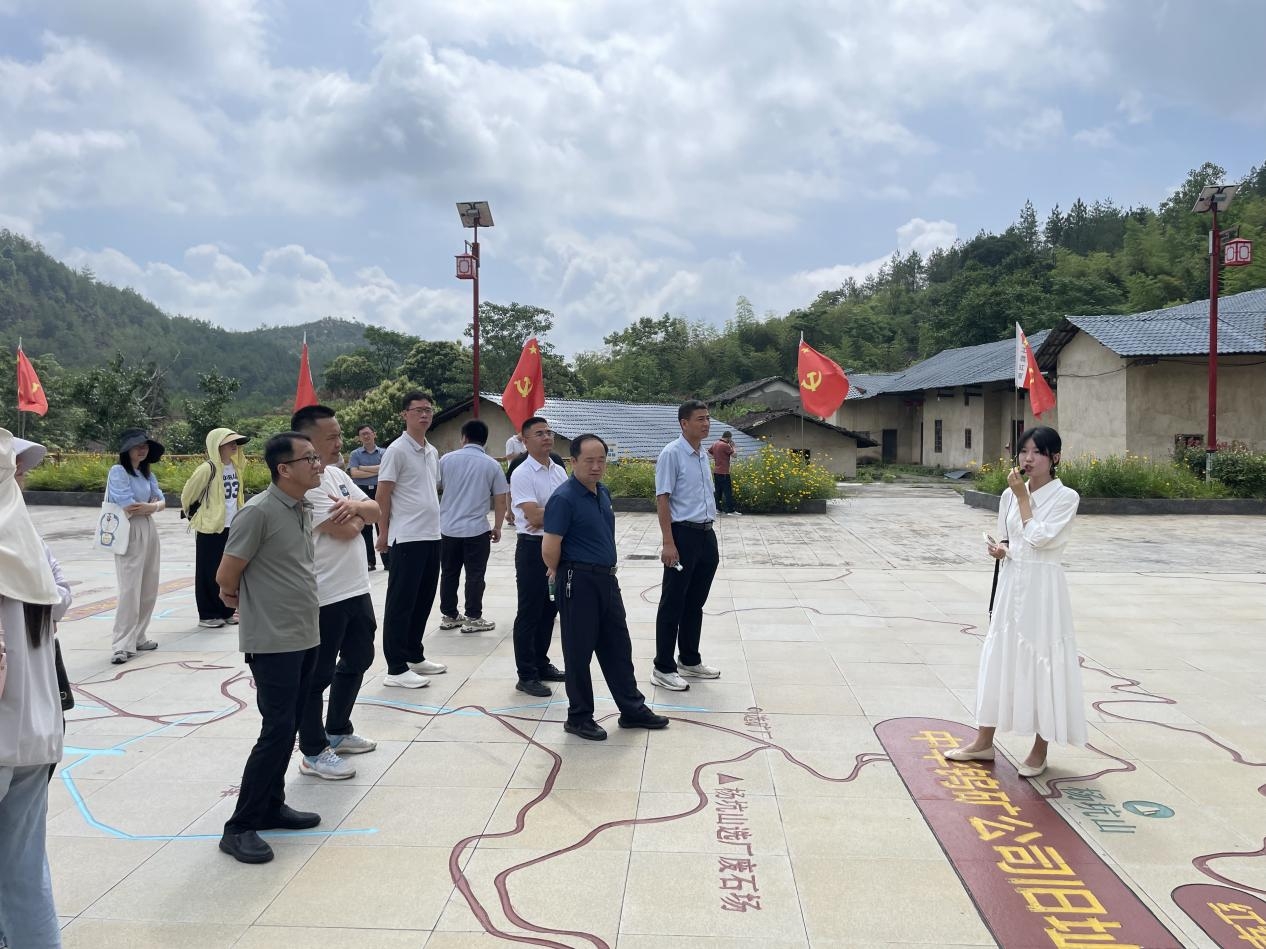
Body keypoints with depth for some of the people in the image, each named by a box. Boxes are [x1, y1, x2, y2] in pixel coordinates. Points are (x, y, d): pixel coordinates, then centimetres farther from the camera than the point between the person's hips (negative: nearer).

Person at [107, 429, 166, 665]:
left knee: (149, 589, 8)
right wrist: (151, 506, -2)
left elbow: (162, 502, 7)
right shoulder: (118, 471, -8)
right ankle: (123, 645, -6)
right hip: (129, 534, -7)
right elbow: (128, 508, -16)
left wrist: (150, 507, -13)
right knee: (130, 590, -9)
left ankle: (138, 637, 19)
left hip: (149, 532, 7)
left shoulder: (147, 473, 14)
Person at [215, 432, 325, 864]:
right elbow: (226, 577, -11)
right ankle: (240, 827, 4)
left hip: (306, 636, 8)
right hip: (273, 641, -8)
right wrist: (235, 596, 6)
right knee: (278, 729, -8)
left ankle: (272, 805, 29)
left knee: (289, 726, 15)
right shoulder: (258, 512, -18)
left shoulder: (305, 508, 7)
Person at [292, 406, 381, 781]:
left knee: (358, 659, 21)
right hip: (324, 596, -10)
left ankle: (338, 732, 38)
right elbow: (345, 530, -24)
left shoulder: (336, 473, 11)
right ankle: (314, 753, 17)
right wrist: (358, 514, -2)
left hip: (356, 588, 10)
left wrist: (355, 506, -13)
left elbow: (374, 510, 9)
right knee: (319, 674, 3)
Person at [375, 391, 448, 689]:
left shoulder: (432, 452, 13)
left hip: (431, 535, 8)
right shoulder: (397, 450, -11)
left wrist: (433, 522, 16)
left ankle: (414, 656, 27)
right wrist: (384, 533, -9)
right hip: (406, 538, -8)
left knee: (423, 600, 14)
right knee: (401, 603, -2)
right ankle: (396, 668, 4)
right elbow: (382, 494, -10)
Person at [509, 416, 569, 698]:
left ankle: (541, 664, 29)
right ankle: (527, 675, 10)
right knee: (529, 613, 1)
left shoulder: (559, 471, 9)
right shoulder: (522, 474, -13)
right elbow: (535, 517, -22)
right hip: (533, 548, -7)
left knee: (549, 610, 16)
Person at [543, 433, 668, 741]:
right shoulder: (564, 498, -17)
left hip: (607, 578, 8)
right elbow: (550, 548, -18)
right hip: (579, 581, -8)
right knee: (579, 651, 4)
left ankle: (632, 709, 27)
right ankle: (578, 716, 18)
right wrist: (558, 573, 0)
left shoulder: (603, 492, 10)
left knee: (618, 647, 15)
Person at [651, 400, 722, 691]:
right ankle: (663, 668, 11)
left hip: (706, 535, 8)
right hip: (683, 535, -8)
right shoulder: (672, 454, -13)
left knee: (695, 602, 17)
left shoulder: (703, 455, 12)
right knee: (673, 604, 1)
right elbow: (662, 500, -15)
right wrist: (668, 543, -19)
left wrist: (709, 537, 19)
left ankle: (689, 660, 30)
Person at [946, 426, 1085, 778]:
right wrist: (999, 548, -5)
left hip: (1043, 588, -6)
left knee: (1042, 663, 1)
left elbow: (1038, 538, -20)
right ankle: (984, 741, 22)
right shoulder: (1010, 494, 7)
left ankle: (1039, 750, 17)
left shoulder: (1066, 497, -9)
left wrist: (1023, 496, -14)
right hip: (1011, 583, 6)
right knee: (999, 658, 11)